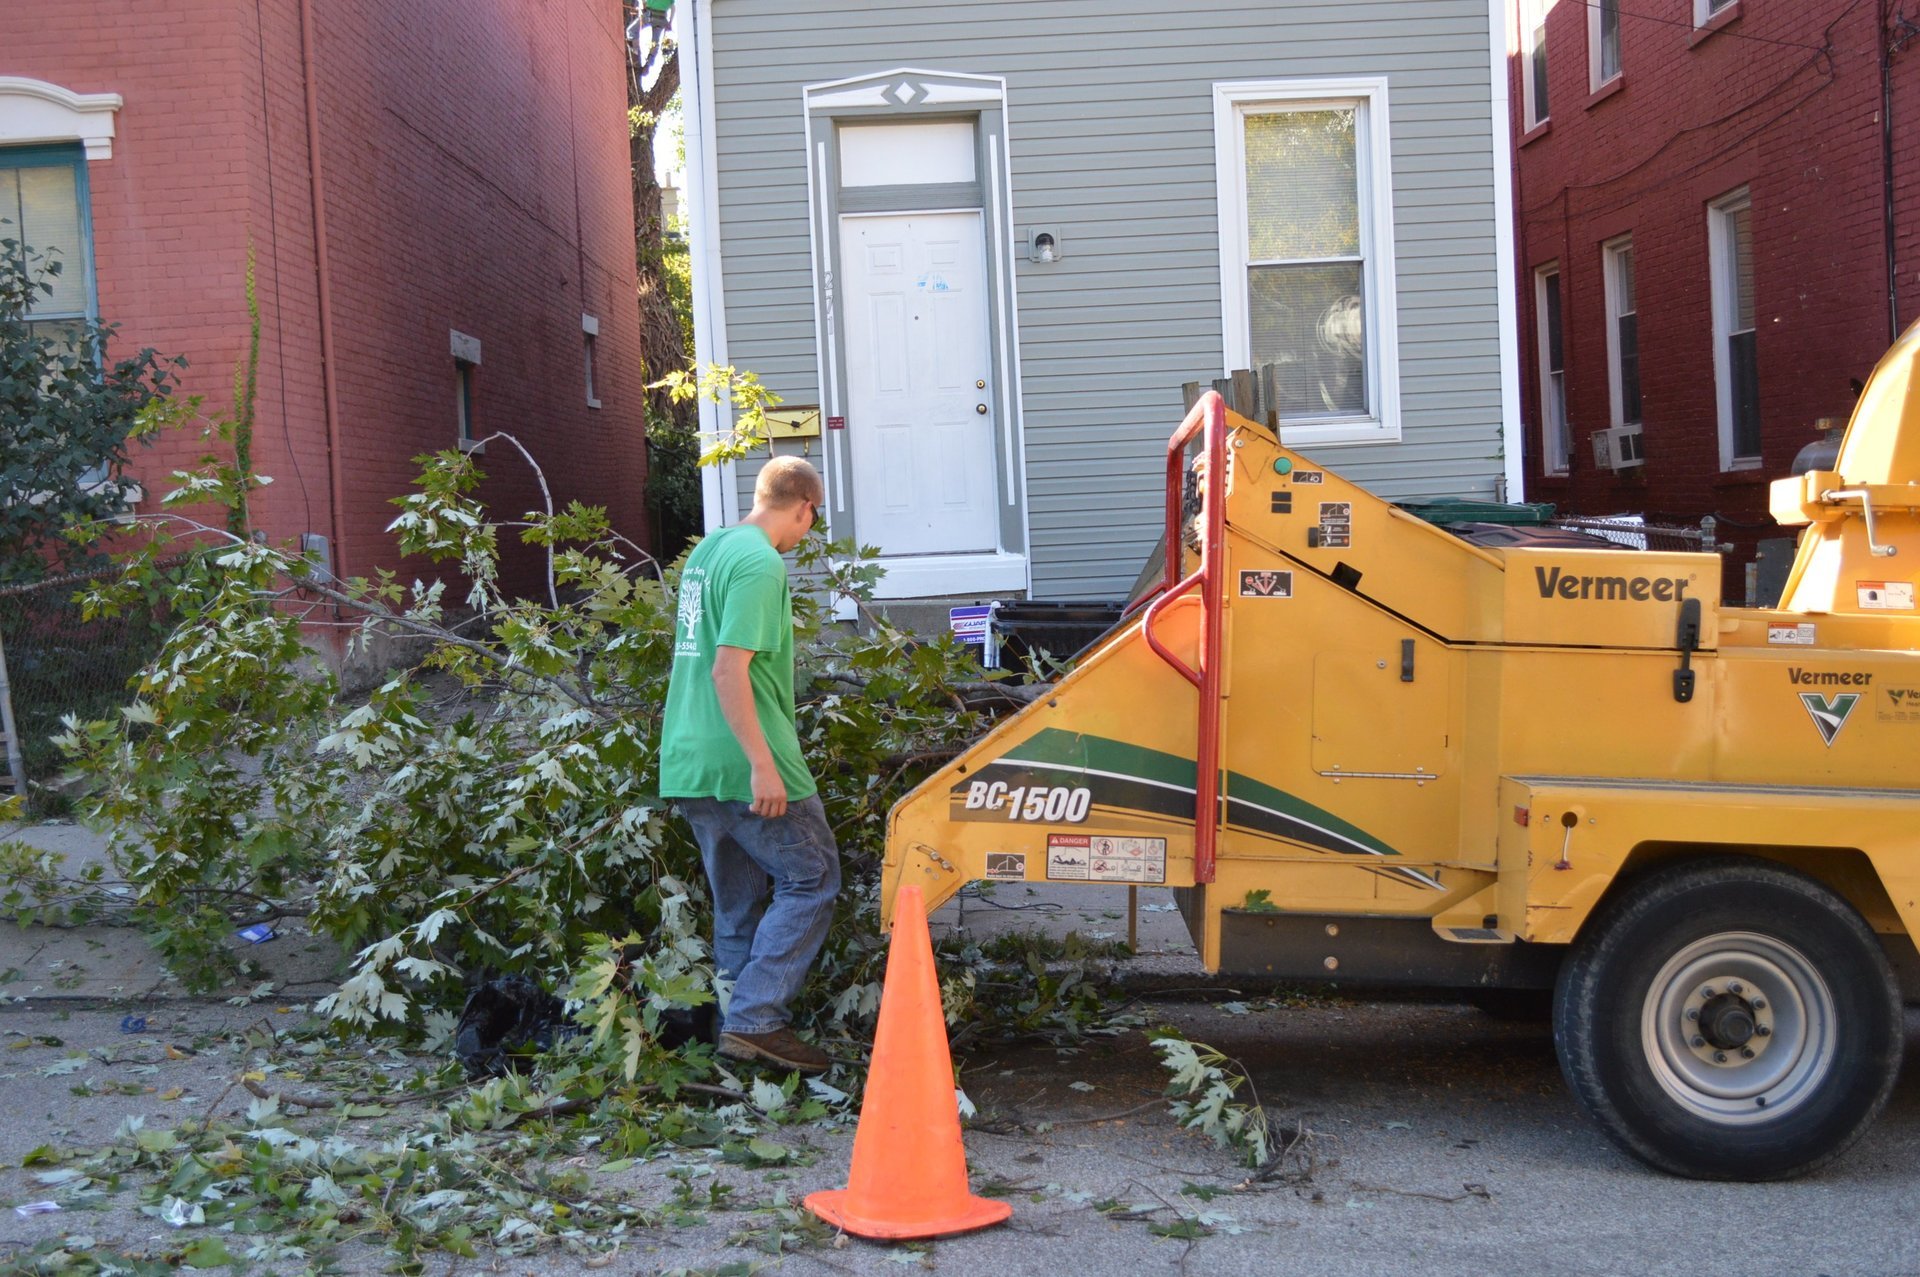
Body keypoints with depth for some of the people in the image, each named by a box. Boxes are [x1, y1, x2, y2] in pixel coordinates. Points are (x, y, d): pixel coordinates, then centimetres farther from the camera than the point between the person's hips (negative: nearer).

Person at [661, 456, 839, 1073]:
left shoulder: (706, 550, 16)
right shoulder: (760, 562, -14)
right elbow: (729, 669, -22)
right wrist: (763, 763, -23)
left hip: (688, 763, 9)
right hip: (743, 762, -9)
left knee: (737, 902, 15)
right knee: (810, 879, 2)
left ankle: (741, 1025, 19)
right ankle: (757, 1018, -3)